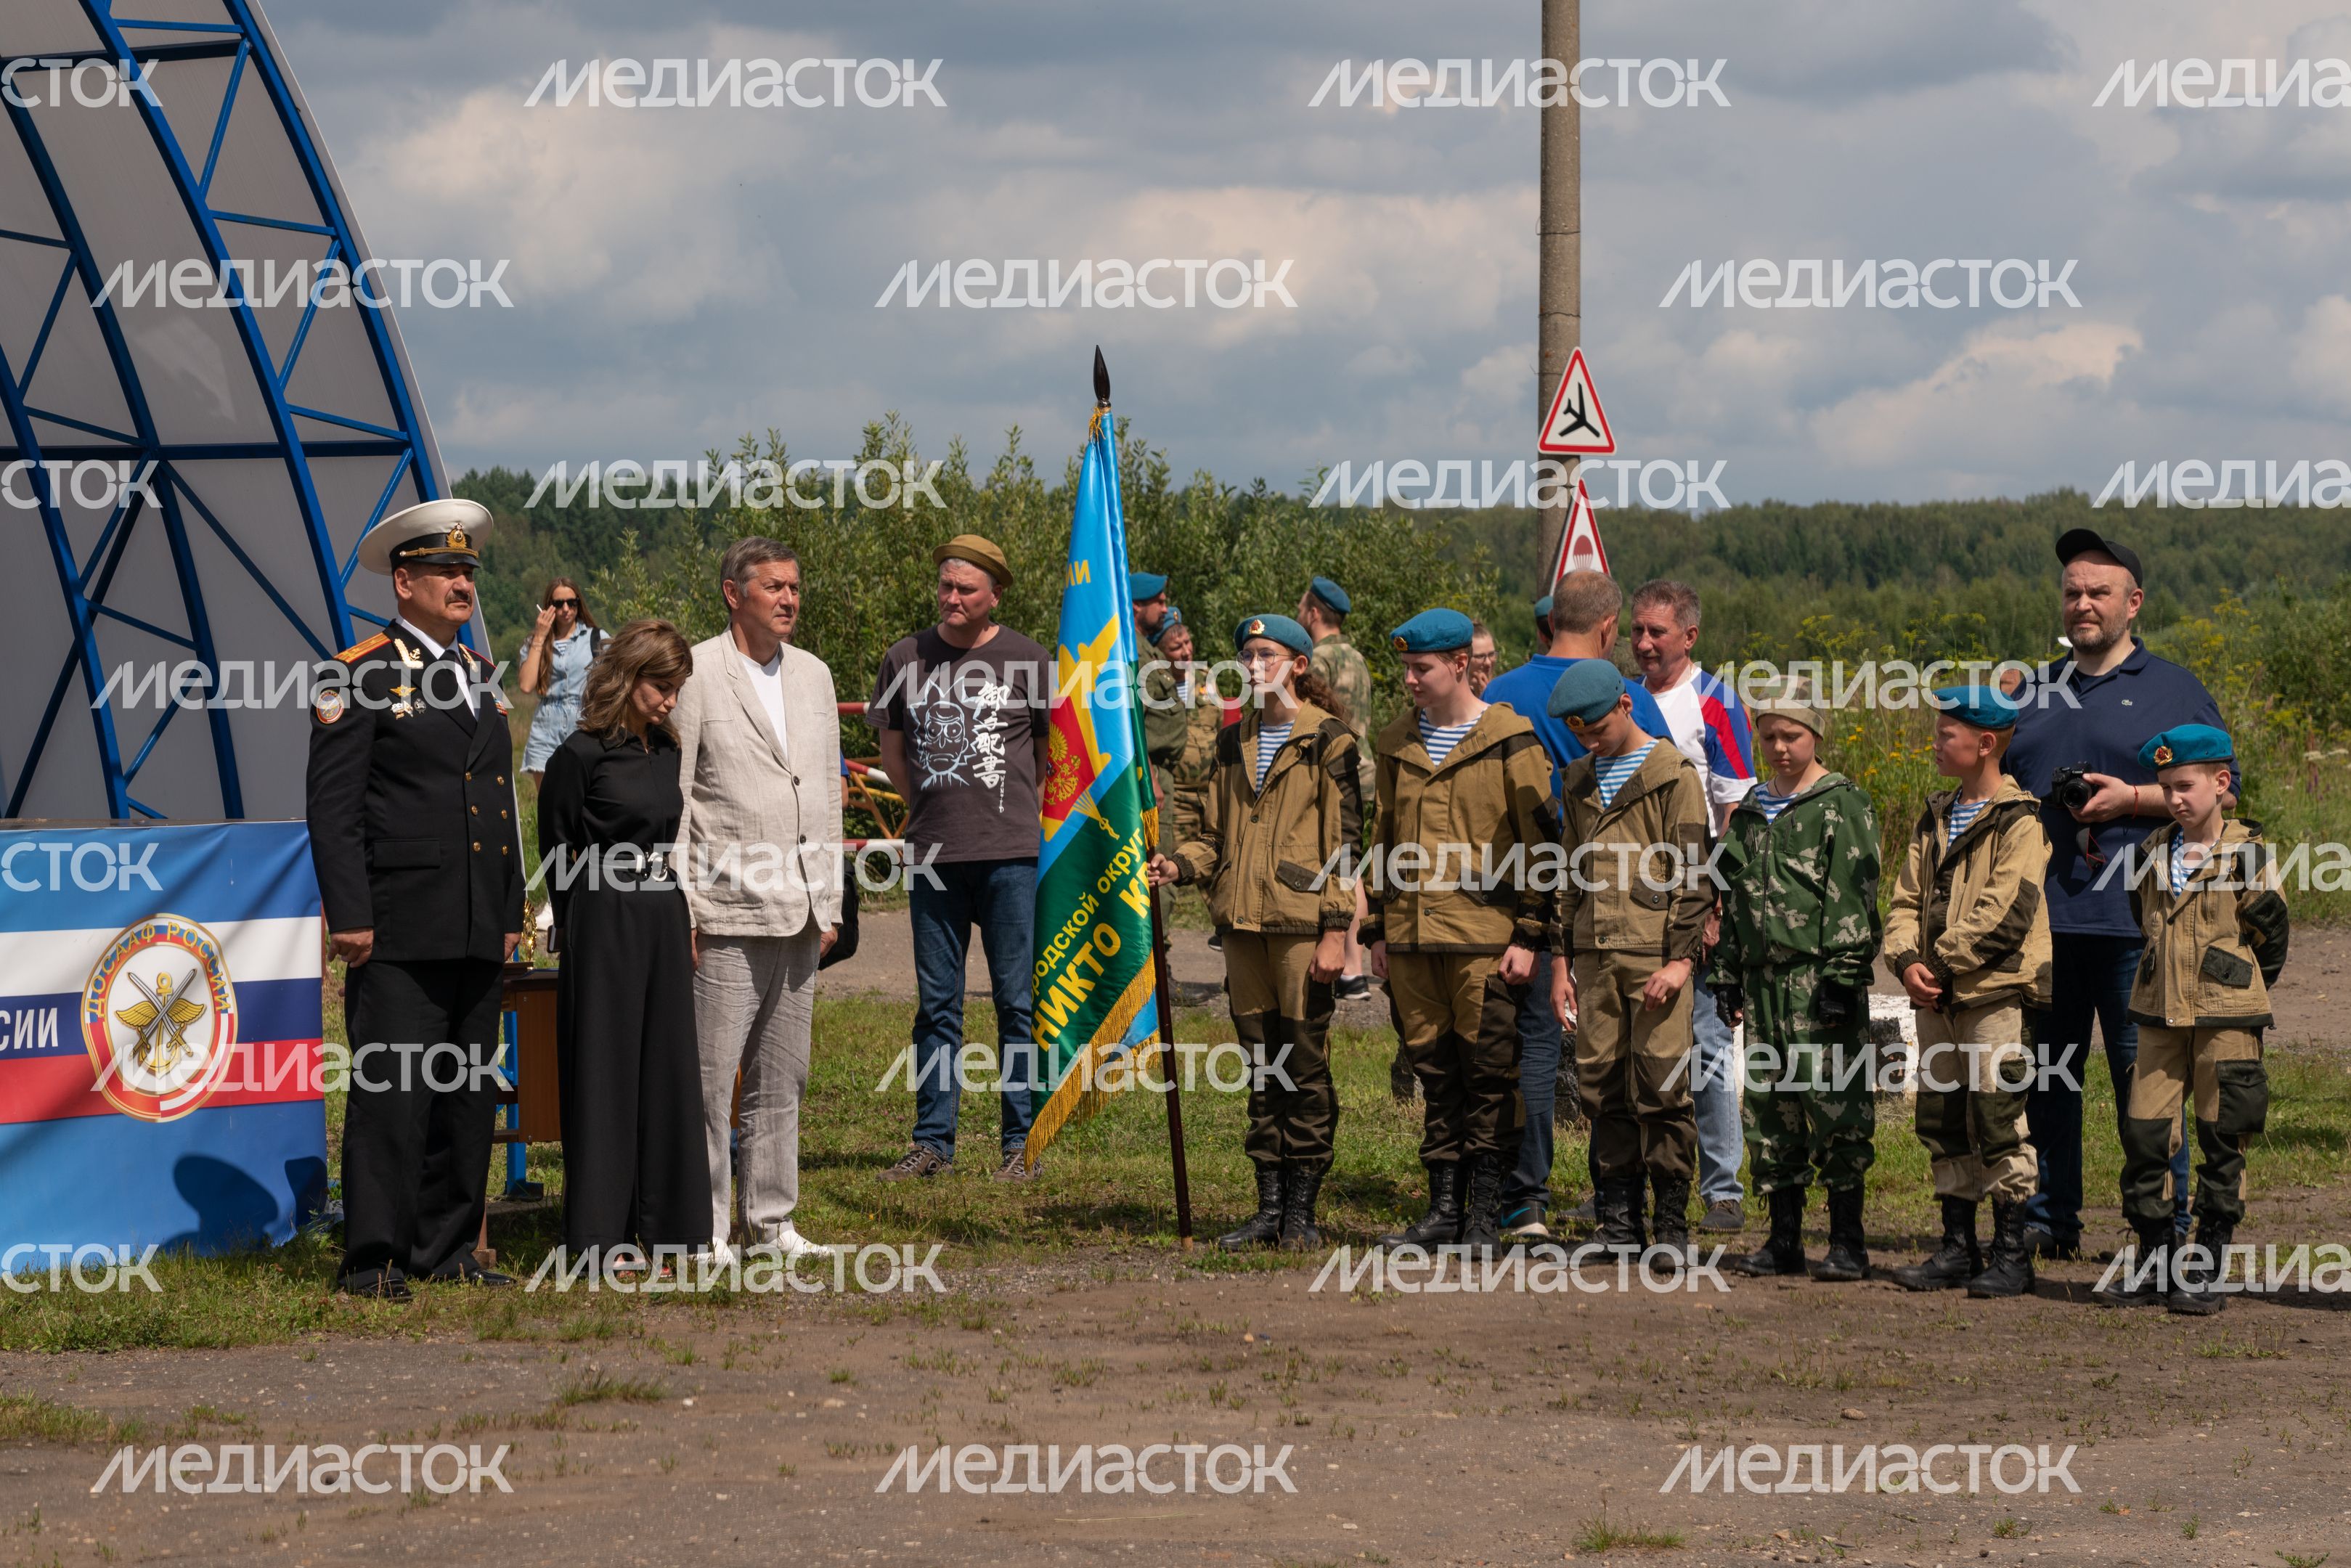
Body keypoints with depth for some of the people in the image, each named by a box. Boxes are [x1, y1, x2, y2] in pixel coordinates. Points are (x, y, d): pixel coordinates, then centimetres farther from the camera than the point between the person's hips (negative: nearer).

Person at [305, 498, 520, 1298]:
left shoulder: (479, 674, 17)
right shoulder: (361, 674, -5)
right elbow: (332, 803, -9)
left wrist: (511, 911, 17)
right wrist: (349, 917, -14)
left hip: (478, 933, 7)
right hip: (400, 930, -7)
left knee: (469, 1092, 10)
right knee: (393, 1095, -7)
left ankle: (448, 1248, 17)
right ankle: (374, 1259, -3)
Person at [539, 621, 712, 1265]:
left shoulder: (664, 749, 10)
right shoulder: (582, 754, -10)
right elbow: (557, 848, -2)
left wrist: (683, 920, 12)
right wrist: (574, 927, 5)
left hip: (664, 920, 7)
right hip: (605, 923, -7)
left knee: (666, 1064, 8)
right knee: (604, 1067, -2)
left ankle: (664, 1219, 15)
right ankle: (599, 1229, 3)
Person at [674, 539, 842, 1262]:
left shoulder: (813, 675, 14)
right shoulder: (695, 674, -5)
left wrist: (829, 904, 12)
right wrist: (677, 907, -11)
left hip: (799, 914, 6)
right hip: (726, 913, -6)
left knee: (782, 1079, 10)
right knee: (709, 1079, -5)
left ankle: (770, 1219, 18)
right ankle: (704, 1228, 1)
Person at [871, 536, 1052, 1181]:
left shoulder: (1029, 662, 0)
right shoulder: (906, 659, 6)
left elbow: (1051, 756, 11)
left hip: (1010, 854, -2)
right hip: (934, 856, 2)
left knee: (1016, 1001, 0)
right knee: (936, 1002, 7)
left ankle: (1019, 1143, 6)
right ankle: (932, 1141, 12)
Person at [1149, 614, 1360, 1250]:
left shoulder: (1329, 740, -3)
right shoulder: (1234, 742, 16)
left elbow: (1344, 839, -6)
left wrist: (1335, 929, -12)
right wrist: (1178, 864, 0)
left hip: (1302, 923, -6)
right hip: (1242, 922, 6)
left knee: (1304, 1064, -3)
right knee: (1261, 1066, 9)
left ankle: (1301, 1212, 2)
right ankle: (1269, 1207, 13)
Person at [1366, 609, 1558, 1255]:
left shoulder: (1509, 742, -4)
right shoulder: (1398, 745, 13)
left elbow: (1539, 840, -4)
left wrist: (1530, 934, -8)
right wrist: (1377, 928, 15)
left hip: (1485, 938, -5)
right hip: (1412, 937, 5)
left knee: (1489, 1074, -3)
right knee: (1434, 1073, 9)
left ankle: (1486, 1216, 2)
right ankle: (1445, 1207, 15)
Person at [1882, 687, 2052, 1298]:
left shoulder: (2019, 822, -8)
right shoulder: (1936, 817, 16)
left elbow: (2004, 911, -16)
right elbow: (1908, 897, 13)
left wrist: (1944, 962, -14)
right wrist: (1907, 959, -5)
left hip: (1997, 994, -8)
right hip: (1938, 996, 8)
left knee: (1998, 1120, -6)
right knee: (1942, 1121, 9)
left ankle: (2012, 1253, -1)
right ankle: (1957, 1248, 17)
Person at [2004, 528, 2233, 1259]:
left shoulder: (2173, 691, 7)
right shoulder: (2033, 692, 19)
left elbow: (2223, 789, 2)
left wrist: (2131, 798, -10)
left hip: (2130, 920, -4)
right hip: (2038, 917, 4)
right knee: (2041, 1075, 5)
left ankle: (2165, 1224, 2)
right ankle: (2047, 1219, 14)